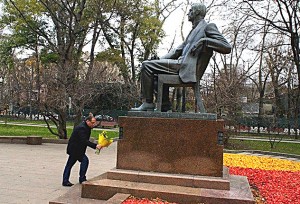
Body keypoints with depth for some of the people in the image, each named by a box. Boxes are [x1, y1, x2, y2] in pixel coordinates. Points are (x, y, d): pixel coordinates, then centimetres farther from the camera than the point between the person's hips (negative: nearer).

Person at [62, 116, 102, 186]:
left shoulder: (85, 127, 10)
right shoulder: (82, 128, -22)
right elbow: (84, 141, -33)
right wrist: (95, 146, -38)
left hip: (74, 148, 11)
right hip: (75, 149, -11)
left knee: (69, 164, 13)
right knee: (84, 160, -13)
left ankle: (65, 181, 20)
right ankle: (82, 179, -5)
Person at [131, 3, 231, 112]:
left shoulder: (208, 26, 0)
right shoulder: (194, 30, 28)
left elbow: (227, 48, -11)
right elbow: (179, 49, 25)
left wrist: (204, 41, -20)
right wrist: (160, 60, 14)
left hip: (187, 68, -10)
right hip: (182, 64, 10)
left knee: (147, 65, -12)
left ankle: (148, 103, -9)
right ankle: (164, 105, 15)